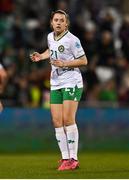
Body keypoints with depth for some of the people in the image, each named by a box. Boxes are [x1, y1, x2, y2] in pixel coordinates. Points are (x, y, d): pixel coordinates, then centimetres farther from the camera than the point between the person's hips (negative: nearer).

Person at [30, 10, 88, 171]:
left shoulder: (72, 40, -11)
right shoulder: (50, 37, 9)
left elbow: (83, 61, -8)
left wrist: (64, 64, -17)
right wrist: (41, 56, 14)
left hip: (72, 83, -6)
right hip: (55, 84, 6)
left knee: (68, 120, -13)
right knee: (57, 121, -1)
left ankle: (73, 159, -8)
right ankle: (65, 158, 4)